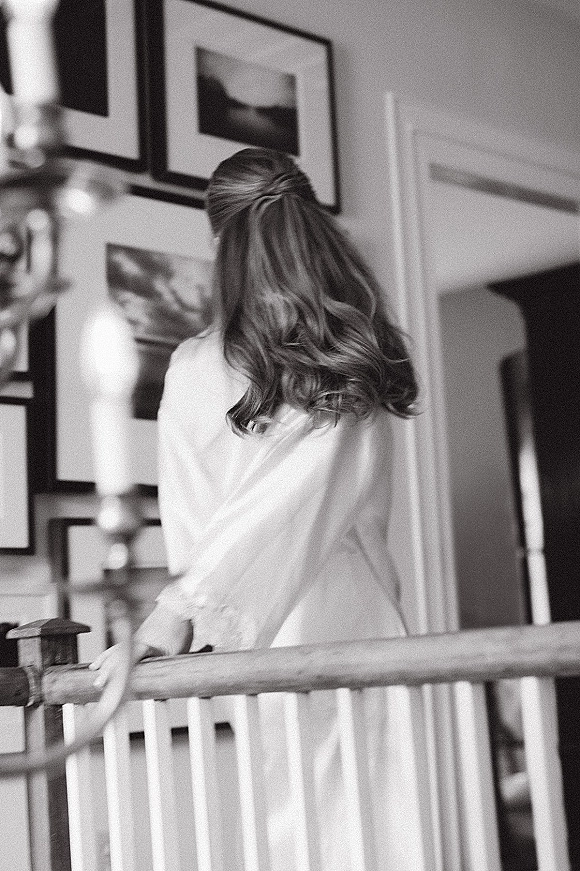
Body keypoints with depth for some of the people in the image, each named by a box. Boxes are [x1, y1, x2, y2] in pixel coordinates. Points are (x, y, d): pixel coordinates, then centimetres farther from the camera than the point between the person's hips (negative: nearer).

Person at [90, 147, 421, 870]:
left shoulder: (194, 368, -5)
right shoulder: (365, 362, 0)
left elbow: (189, 519, -6)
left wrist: (181, 613, 1)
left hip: (272, 634, -2)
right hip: (361, 612, 2)